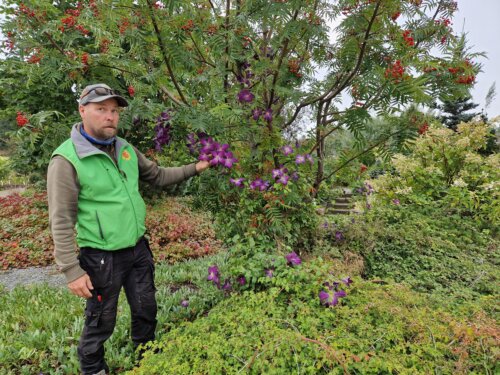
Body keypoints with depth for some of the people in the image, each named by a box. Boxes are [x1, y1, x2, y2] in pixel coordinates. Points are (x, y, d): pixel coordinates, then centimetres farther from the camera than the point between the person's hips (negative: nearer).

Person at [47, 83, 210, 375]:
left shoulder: (126, 149, 3)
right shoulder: (67, 159, -17)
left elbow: (158, 176, 15)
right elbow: (62, 222, -17)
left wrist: (194, 169, 7)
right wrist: (72, 270, -17)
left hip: (139, 249, 6)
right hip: (102, 257, -6)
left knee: (146, 311, 21)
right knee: (101, 322, 13)